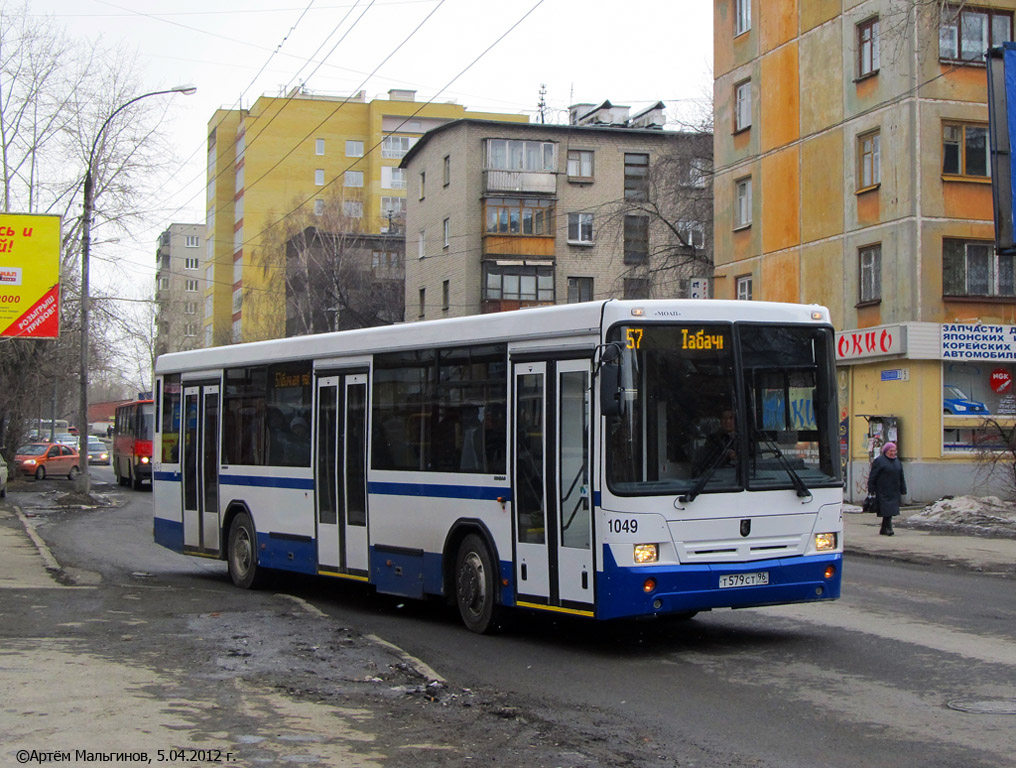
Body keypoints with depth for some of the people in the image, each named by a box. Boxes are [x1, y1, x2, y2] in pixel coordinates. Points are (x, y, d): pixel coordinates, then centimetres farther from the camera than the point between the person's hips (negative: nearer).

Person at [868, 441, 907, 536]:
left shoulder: (897, 461, 15)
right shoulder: (879, 461, -6)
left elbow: (901, 478, 19)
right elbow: (872, 477, -7)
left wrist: (903, 491, 14)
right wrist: (871, 491, -10)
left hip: (894, 492, 6)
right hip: (882, 492, -6)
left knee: (889, 511, 7)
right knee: (887, 510, -13)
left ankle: (883, 529, 14)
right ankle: (888, 528, -15)